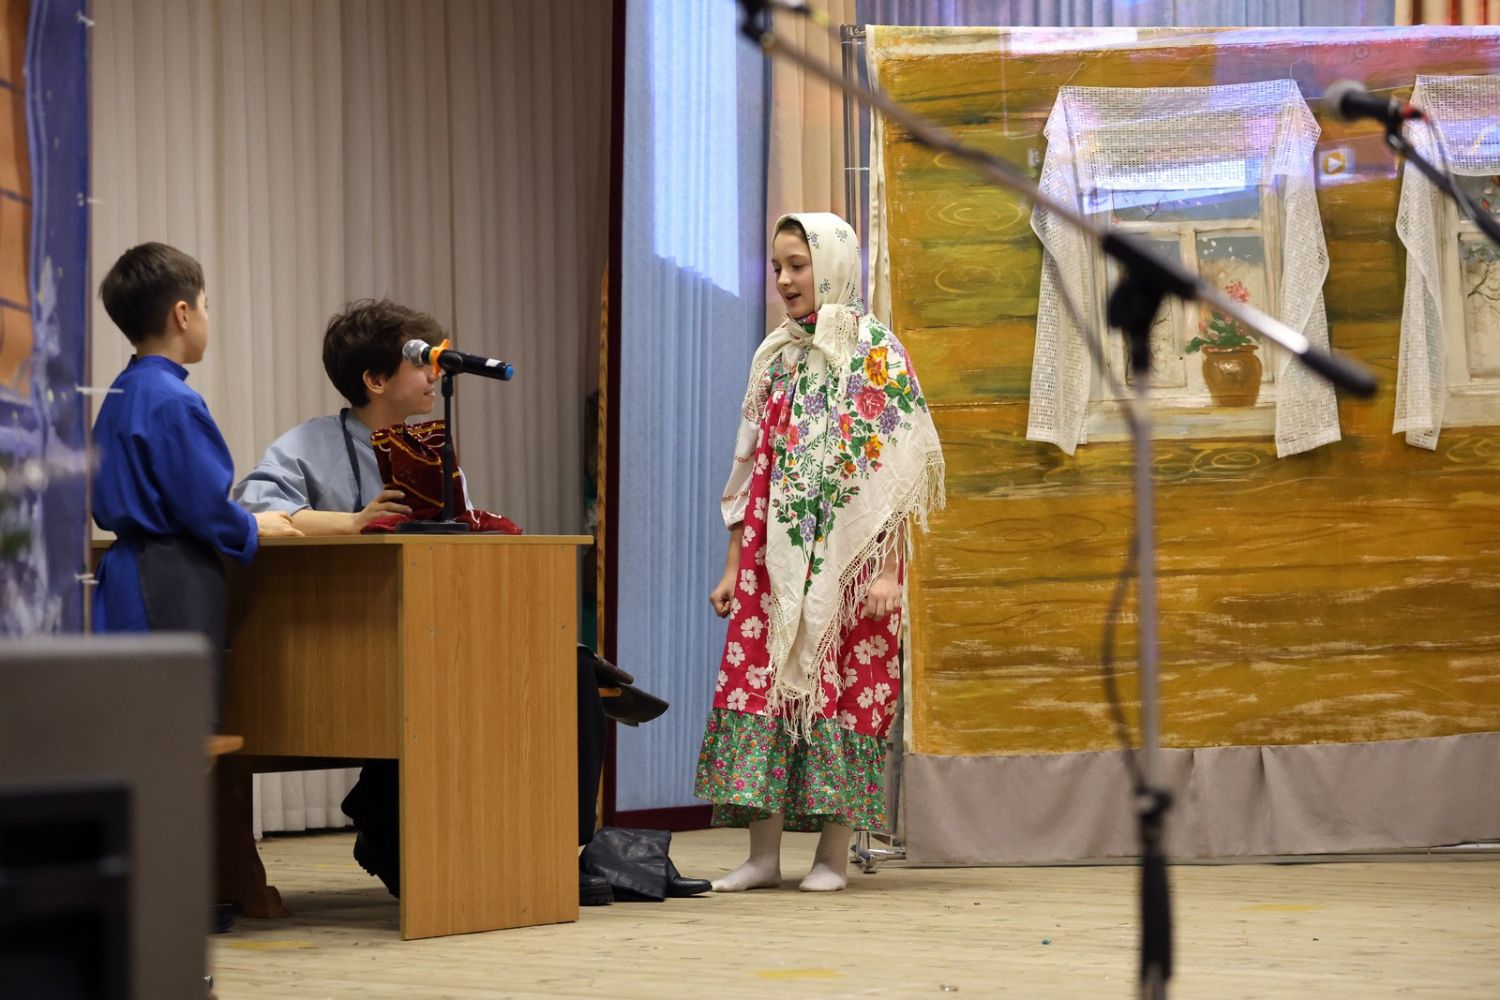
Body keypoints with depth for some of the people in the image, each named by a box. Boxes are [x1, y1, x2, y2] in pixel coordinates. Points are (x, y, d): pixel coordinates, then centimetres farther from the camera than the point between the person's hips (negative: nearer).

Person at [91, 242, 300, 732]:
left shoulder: (119, 395, 13)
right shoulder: (174, 402, -16)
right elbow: (204, 505, -18)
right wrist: (253, 528, 3)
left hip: (126, 575, 10)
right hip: (172, 584, -10)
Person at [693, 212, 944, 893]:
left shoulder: (875, 352, -4)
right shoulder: (776, 358, 13)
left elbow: (896, 469, -8)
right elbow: (752, 468, 15)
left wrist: (887, 569, -15)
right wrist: (733, 564, 11)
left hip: (847, 552, -5)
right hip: (776, 554, 5)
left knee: (843, 684, -3)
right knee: (757, 679, -2)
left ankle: (833, 854, 4)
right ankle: (763, 854, 1)